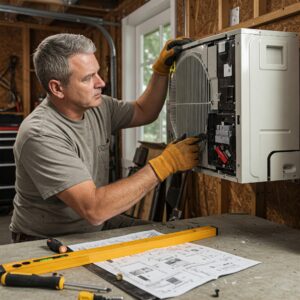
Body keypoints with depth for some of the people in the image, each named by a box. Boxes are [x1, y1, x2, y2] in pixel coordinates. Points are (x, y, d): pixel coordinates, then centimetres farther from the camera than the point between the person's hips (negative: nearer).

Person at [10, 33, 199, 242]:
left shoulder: (98, 106, -3)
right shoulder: (41, 136, -27)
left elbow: (144, 113, 16)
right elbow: (94, 210, -35)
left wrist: (161, 69, 1)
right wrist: (165, 164, -31)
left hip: (96, 227, 8)